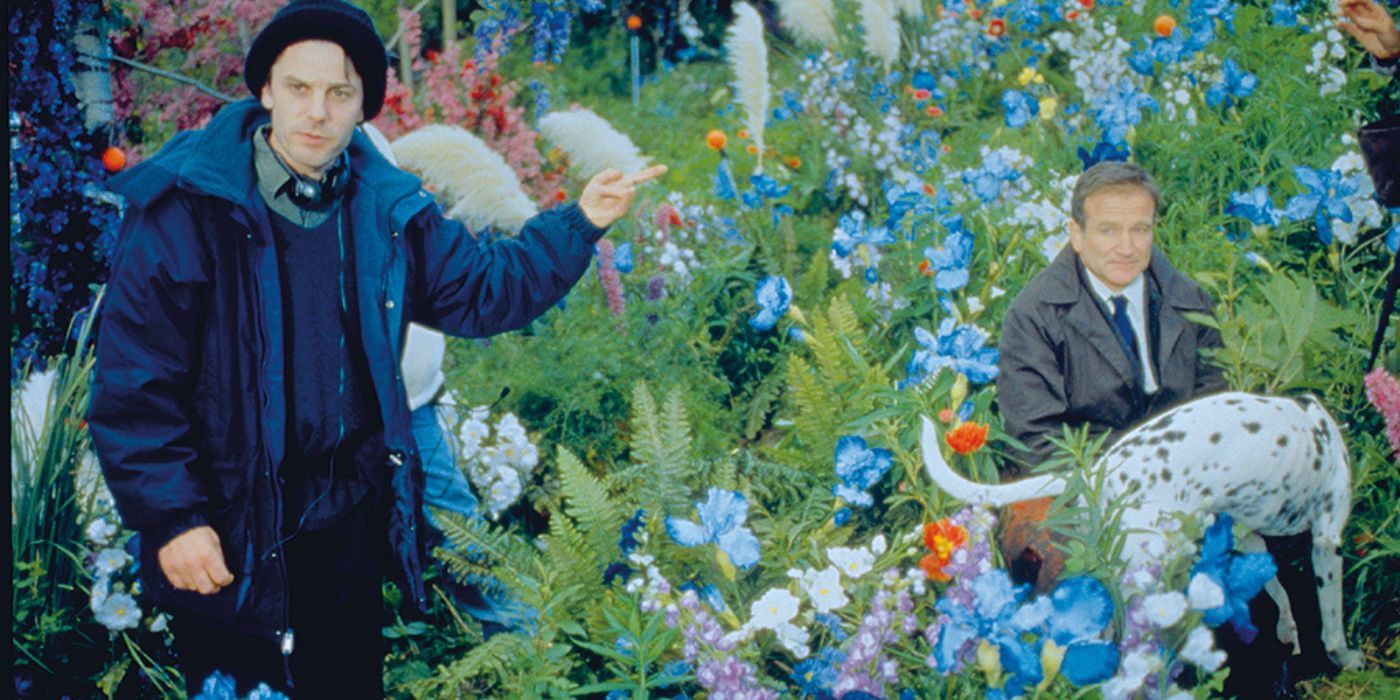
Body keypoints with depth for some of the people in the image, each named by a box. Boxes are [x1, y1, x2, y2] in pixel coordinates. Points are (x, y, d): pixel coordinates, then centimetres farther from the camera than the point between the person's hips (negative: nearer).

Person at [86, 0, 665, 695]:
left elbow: (483, 290, 13)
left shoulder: (386, 208, 3)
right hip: (224, 537, -5)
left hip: (348, 522, 5)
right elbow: (132, 379, -15)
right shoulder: (186, 207, -15)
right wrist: (171, 516, -19)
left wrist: (579, 223, 1)